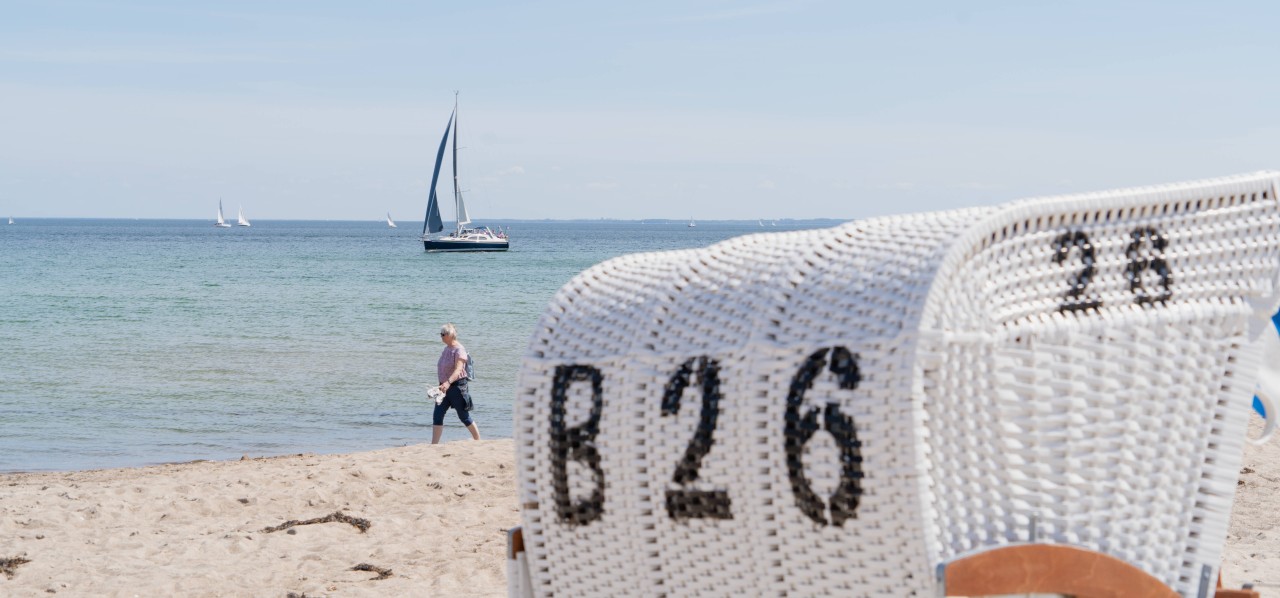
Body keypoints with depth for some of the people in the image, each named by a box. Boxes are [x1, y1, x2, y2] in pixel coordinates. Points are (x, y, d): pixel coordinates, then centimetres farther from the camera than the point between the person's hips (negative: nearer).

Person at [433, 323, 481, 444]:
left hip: (457, 386, -8)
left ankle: (479, 442, 20)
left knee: (464, 417, 4)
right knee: (437, 416, -3)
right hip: (445, 387, 8)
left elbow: (458, 370, -30)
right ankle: (434, 445, -4)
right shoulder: (447, 349, 11)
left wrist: (448, 382, -45)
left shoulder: (459, 350, -16)